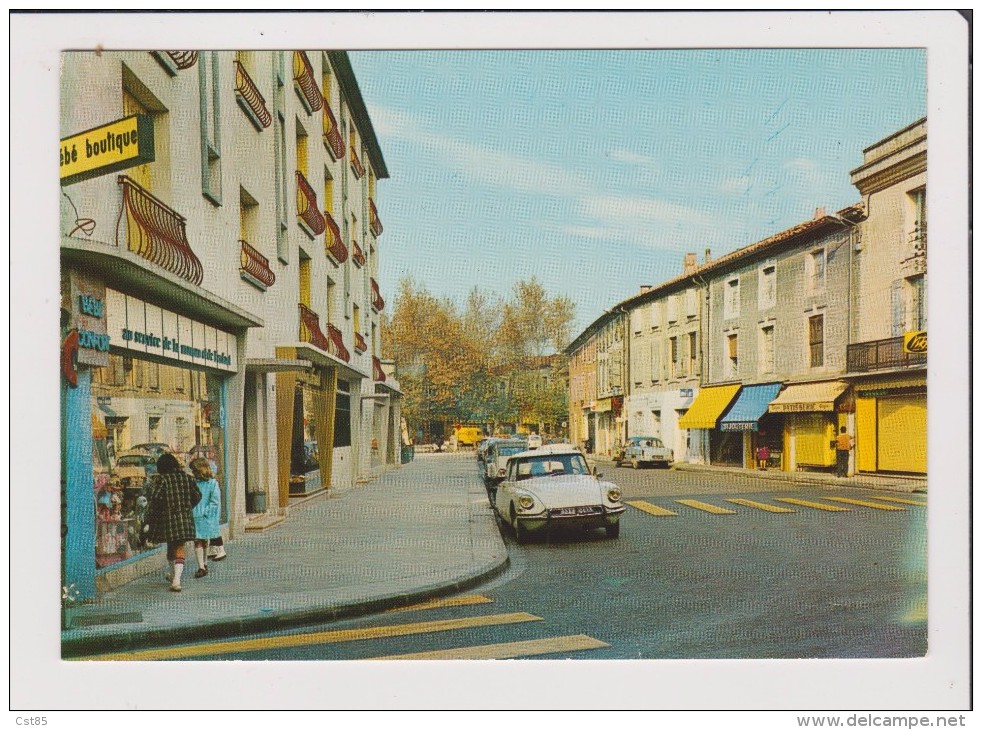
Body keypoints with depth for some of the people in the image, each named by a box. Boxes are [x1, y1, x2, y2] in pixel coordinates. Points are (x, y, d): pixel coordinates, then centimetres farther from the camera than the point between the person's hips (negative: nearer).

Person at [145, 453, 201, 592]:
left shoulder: (163, 479, -8)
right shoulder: (187, 477, 2)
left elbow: (154, 498, -17)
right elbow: (197, 496, 8)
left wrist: (150, 517, -4)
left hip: (167, 517, -1)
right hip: (185, 518, 2)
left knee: (171, 546, 18)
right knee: (179, 548, 3)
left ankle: (173, 574, 36)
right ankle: (176, 579, -12)